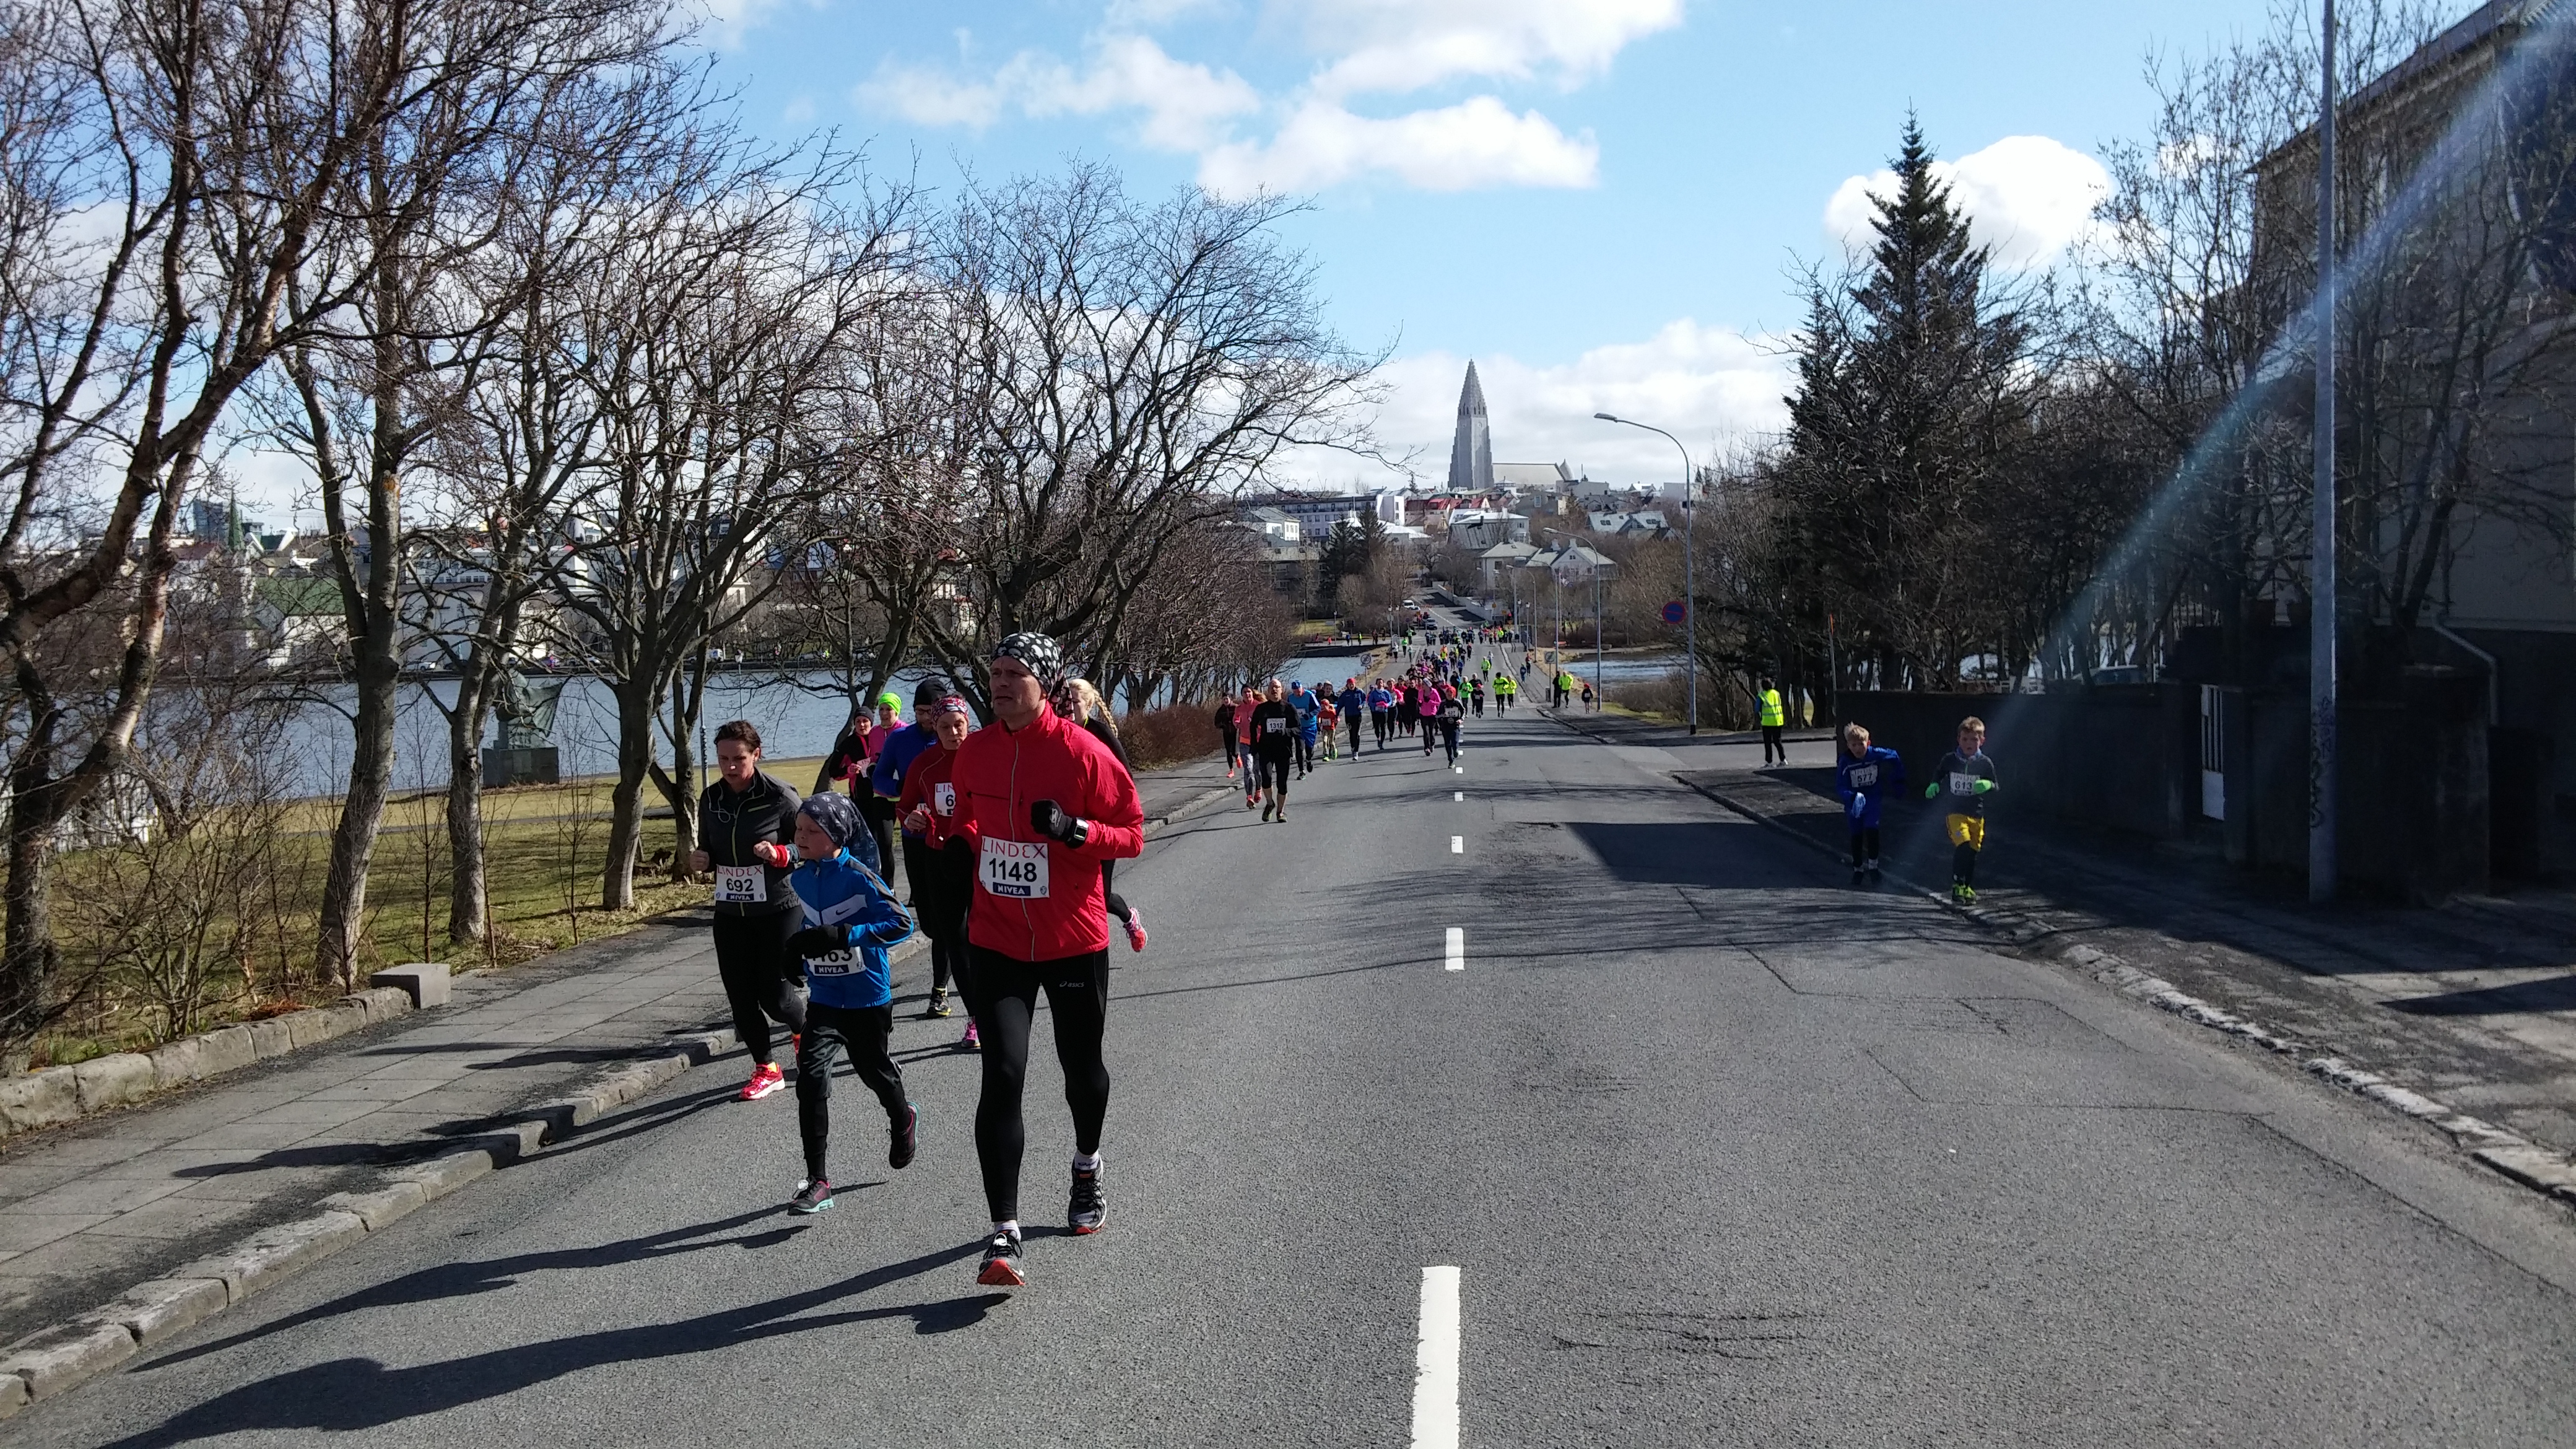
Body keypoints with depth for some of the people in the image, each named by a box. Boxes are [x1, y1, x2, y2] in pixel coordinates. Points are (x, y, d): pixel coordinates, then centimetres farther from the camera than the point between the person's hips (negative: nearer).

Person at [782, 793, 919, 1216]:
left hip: (867, 999, -4)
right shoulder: (799, 880, 2)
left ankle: (902, 1121, 51)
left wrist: (843, 935, -29)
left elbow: (901, 923, -22)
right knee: (810, 1078, -12)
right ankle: (817, 1181, -9)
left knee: (875, 1071, 16)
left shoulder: (860, 878, -18)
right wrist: (801, 945, 7)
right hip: (823, 1000, 4)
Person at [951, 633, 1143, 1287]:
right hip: (996, 942, 2)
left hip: (1074, 940, -2)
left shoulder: (1082, 752, -13)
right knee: (1002, 1077, -10)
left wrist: (1074, 830, -24)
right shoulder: (976, 751, 1)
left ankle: (1087, 1165, 48)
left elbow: (1132, 834, -10)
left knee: (1082, 1067, 16)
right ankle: (1004, 1235, -8)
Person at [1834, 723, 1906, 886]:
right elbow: (1840, 788, -21)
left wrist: (1898, 781, 10)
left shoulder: (1877, 755, -16)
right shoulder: (1845, 763, -19)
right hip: (1854, 804, 0)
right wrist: (1854, 797, -40)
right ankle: (1858, 869, 24)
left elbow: (1894, 757, 5)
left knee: (1872, 830, -16)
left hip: (1873, 801, 0)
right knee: (1856, 836, 7)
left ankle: (1873, 866, -3)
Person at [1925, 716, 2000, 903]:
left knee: (1972, 852, 8)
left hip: (1977, 815, 2)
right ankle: (1957, 886, -11)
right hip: (1955, 812, -2)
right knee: (1963, 846, -21)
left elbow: (1995, 788, 4)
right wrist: (1934, 786, -3)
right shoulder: (1950, 760, -3)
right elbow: (1939, 776, 16)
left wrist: (1988, 785, -18)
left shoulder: (1985, 763, -3)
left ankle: (1968, 888, 24)